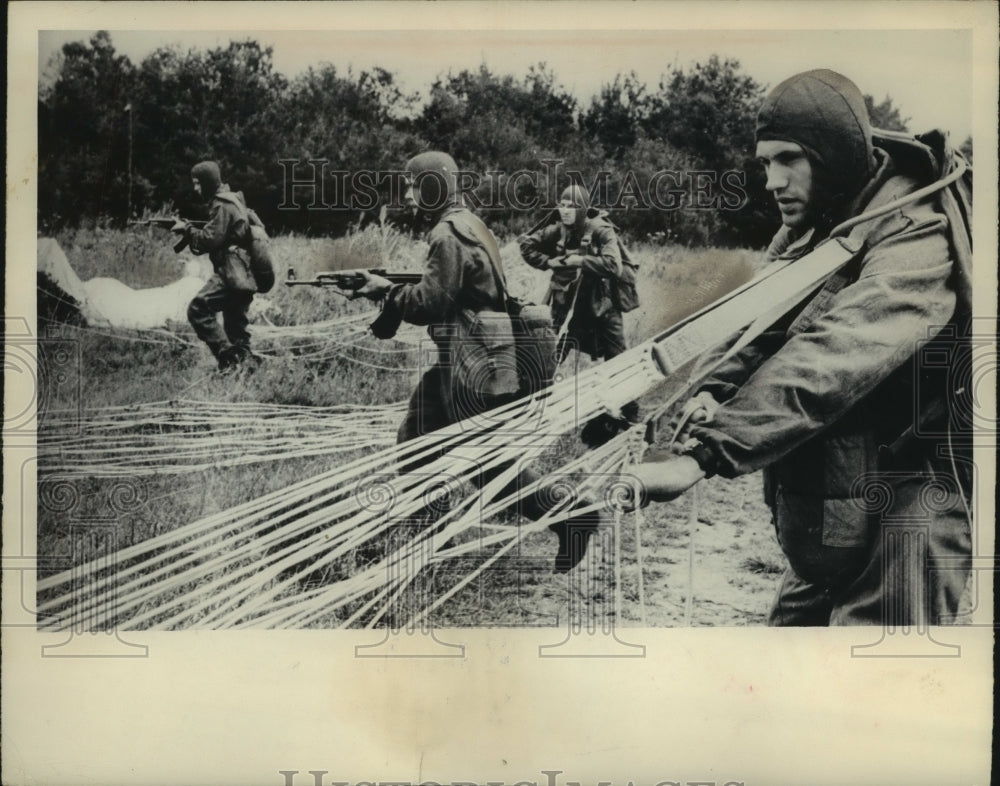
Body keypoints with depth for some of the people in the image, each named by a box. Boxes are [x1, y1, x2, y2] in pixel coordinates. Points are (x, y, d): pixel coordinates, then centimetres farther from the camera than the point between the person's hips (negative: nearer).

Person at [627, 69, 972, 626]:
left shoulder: (914, 236, -19)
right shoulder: (805, 235, 10)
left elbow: (828, 360, -33)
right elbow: (757, 329, 4)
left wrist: (703, 457, -42)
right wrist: (715, 392, -19)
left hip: (897, 526, -8)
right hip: (821, 524, 8)